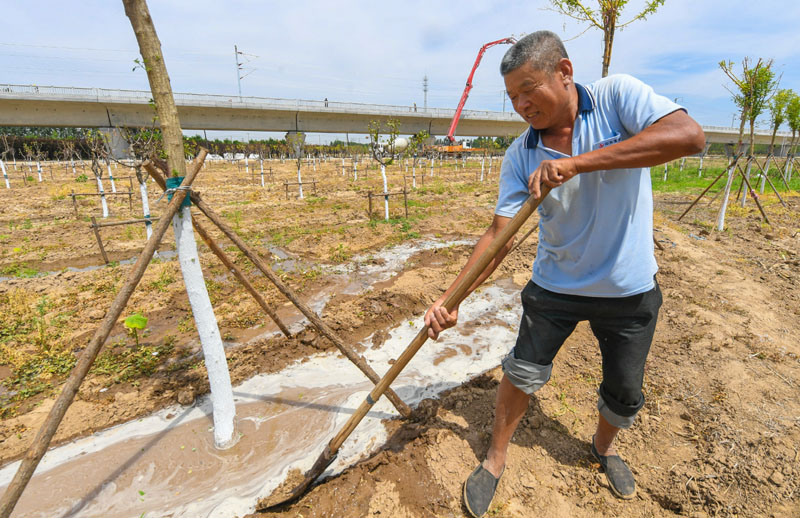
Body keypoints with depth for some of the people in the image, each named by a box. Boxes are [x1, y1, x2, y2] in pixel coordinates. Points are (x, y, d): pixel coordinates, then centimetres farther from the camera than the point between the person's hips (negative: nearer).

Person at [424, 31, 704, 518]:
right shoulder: (521, 155, -8)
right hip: (556, 285, 1)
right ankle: (495, 460, 30)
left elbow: (689, 135, -28)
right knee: (523, 373, 5)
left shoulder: (619, 96, -12)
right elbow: (499, 232, -13)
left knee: (625, 394, 15)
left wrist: (579, 161, -34)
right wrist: (451, 298, -22)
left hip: (629, 289, 0)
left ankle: (604, 446, 49)